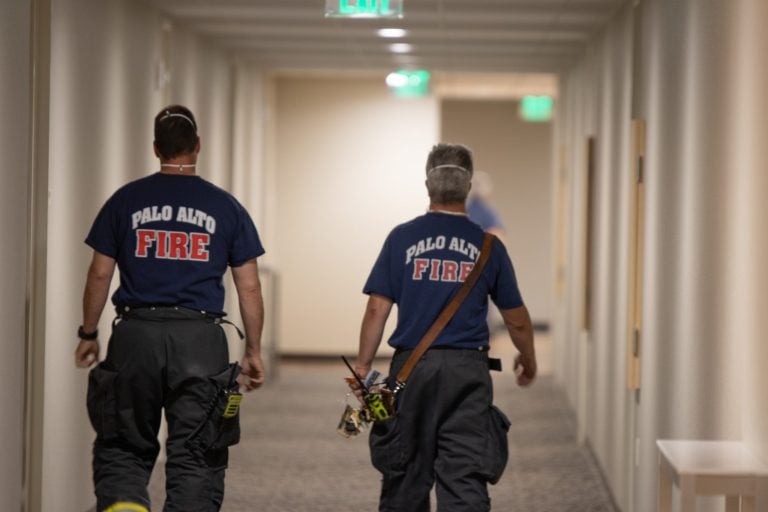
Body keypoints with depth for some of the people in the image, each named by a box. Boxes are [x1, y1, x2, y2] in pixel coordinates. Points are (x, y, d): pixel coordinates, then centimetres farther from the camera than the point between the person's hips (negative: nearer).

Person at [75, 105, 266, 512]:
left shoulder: (125, 201, 5)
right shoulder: (226, 207, 5)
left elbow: (100, 274, 5)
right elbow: (249, 287, 4)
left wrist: (88, 335, 16)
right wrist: (253, 352, 12)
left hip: (136, 335, 0)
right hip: (201, 338, 0)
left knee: (123, 448, 9)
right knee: (194, 456, 5)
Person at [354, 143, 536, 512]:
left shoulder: (403, 238, 1)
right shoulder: (487, 245, 3)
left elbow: (377, 309, -3)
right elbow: (516, 318, 10)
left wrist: (363, 366, 5)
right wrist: (528, 360, 28)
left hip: (412, 365, 1)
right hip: (468, 371, 0)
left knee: (404, 477, 13)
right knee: (466, 481, -3)